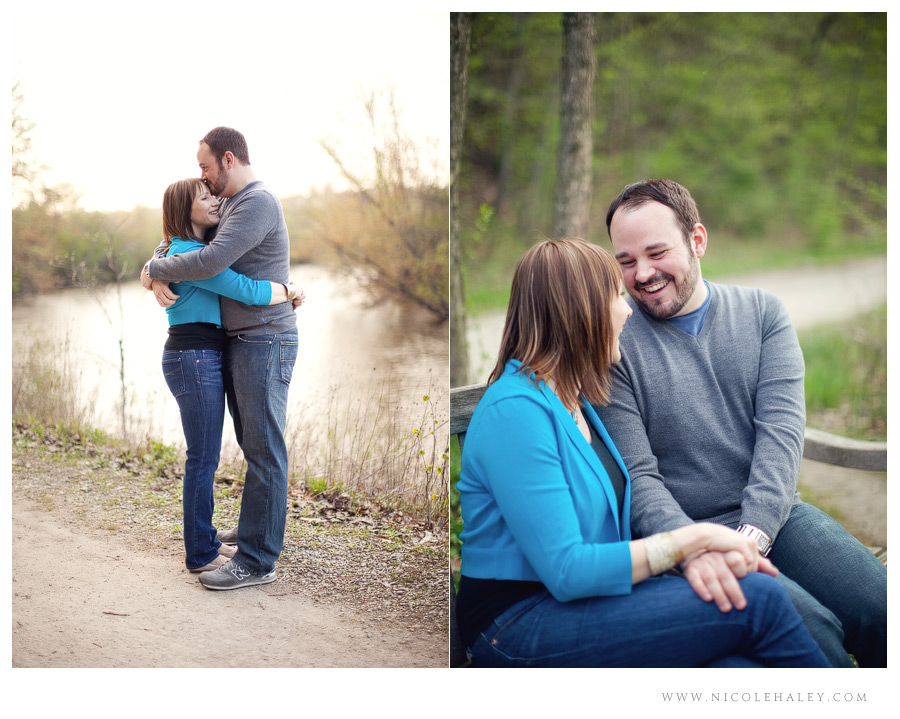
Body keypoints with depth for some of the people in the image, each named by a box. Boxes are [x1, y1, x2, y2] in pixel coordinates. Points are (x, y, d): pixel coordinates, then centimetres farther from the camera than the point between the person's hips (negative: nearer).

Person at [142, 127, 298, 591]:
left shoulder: (257, 203, -15)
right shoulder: (226, 205, 17)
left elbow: (209, 262, -24)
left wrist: (153, 269, -7)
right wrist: (159, 277, -1)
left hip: (265, 343, -10)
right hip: (239, 343, 10)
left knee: (263, 451, -7)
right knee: (253, 445, 16)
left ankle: (256, 562, -5)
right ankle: (258, 531, 27)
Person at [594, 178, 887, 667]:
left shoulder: (763, 313, 7)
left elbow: (781, 430, -4)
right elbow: (636, 476, -9)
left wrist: (753, 534, -20)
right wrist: (692, 549, -28)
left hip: (773, 516, 4)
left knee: (884, 612, -18)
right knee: (811, 628, -27)